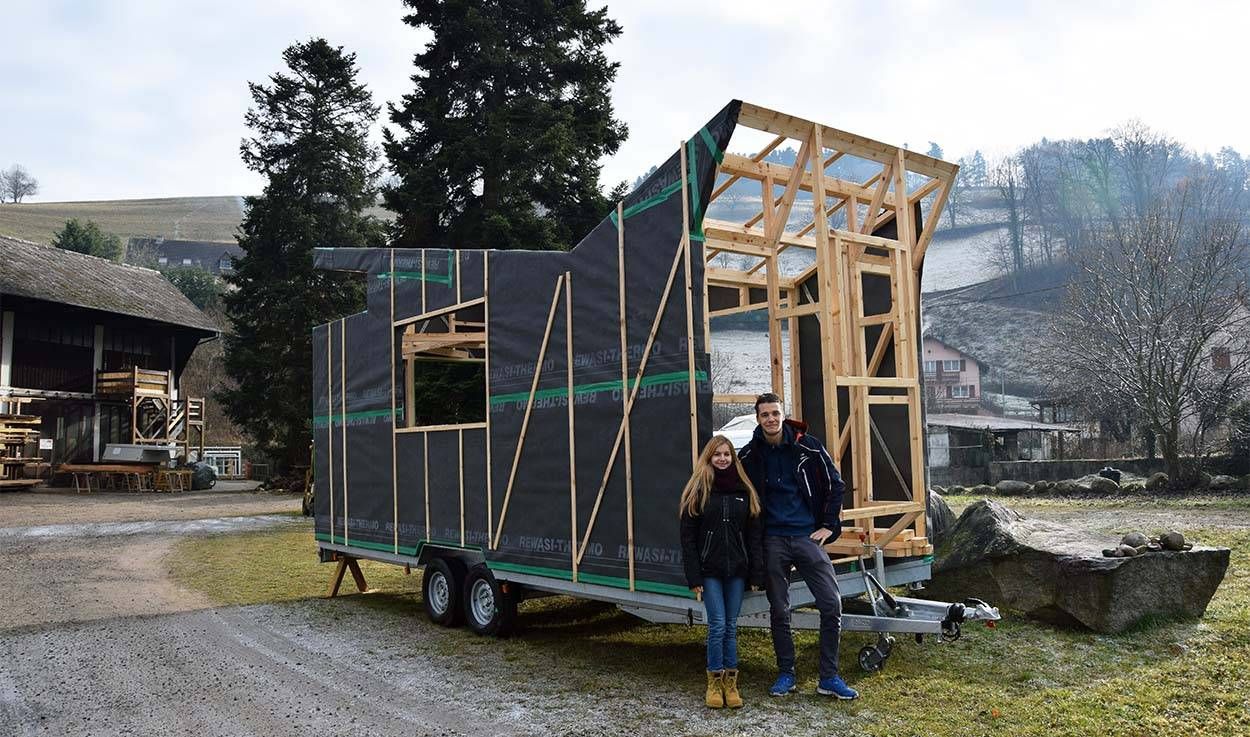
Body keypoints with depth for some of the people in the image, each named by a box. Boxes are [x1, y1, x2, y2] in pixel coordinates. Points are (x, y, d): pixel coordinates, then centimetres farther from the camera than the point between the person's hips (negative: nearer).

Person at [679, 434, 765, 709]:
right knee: (718, 625, -5)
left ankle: (731, 682, 18)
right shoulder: (698, 491, -2)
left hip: (736, 569, 3)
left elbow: (754, 534, 7)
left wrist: (757, 573, 1)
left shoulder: (744, 491, 7)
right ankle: (715, 682, 10)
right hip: (710, 570, -3)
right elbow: (688, 536, -3)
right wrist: (693, 576, -9)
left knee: (731, 626, 8)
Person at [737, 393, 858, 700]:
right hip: (773, 541, 1)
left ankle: (829, 678, 7)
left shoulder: (808, 447, -3)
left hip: (807, 536, 0)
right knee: (779, 611, 7)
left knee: (832, 604, -6)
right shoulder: (749, 455, 0)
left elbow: (835, 485, 7)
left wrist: (829, 525, 2)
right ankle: (786, 675, 22)